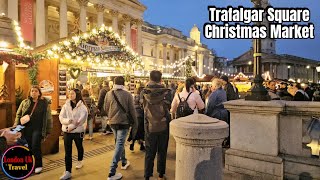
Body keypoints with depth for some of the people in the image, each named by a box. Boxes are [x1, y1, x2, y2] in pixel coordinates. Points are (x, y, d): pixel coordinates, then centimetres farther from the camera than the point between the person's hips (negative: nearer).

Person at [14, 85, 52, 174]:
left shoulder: (44, 103, -1)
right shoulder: (24, 102, 7)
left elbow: (48, 117, 0)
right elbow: (18, 115, 11)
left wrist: (48, 130, 0)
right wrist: (16, 127, 1)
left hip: (38, 128, -3)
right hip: (26, 128, 3)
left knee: (35, 146, -5)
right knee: (28, 147, 9)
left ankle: (38, 165, 11)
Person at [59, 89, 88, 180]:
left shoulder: (82, 106, -8)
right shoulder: (66, 105, 2)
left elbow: (81, 119, -16)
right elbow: (61, 117, -3)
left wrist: (72, 127, -21)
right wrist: (68, 121, -22)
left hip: (78, 131, -2)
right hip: (66, 131, 2)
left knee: (79, 147, 20)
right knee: (67, 151, 0)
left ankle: (80, 161, 47)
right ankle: (68, 172, 5)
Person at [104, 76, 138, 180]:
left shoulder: (108, 94, -3)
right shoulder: (127, 95, -12)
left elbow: (106, 109, 7)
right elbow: (132, 110, -8)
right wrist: (135, 123, 2)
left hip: (113, 122, 5)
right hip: (124, 122, -4)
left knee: (119, 143, 23)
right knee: (119, 145, -2)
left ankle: (124, 162, 40)